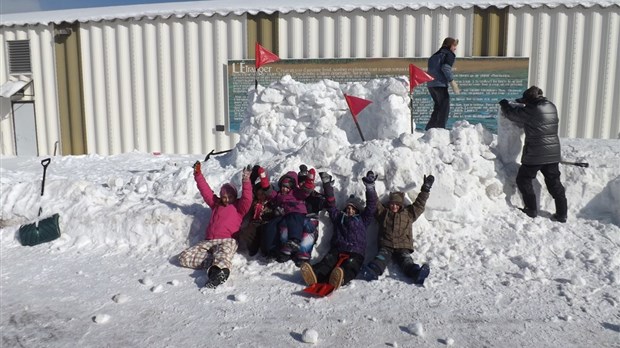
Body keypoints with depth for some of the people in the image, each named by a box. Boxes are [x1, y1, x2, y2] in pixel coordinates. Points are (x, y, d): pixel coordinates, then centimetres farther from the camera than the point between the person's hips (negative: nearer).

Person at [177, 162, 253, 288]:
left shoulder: (239, 207, 13)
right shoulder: (216, 205, 27)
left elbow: (247, 199, -6)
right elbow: (206, 191, 25)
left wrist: (246, 182, -19)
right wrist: (198, 174, 18)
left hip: (227, 240, -6)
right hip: (208, 242, 6)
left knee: (224, 253, -41)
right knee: (184, 257, -12)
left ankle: (219, 271, -67)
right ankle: (214, 261, -24)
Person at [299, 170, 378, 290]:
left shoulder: (362, 219, 30)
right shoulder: (339, 217, 34)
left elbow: (371, 205, 23)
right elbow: (331, 204, 33)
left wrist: (370, 187, 13)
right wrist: (327, 185, 32)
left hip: (355, 252, -2)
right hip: (337, 250, 2)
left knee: (349, 266, -36)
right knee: (326, 262, -31)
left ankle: (340, 278, -70)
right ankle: (314, 275, -62)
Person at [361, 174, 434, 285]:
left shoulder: (409, 213, 25)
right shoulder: (383, 212, 23)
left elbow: (419, 204, 24)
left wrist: (425, 189, 19)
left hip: (403, 247, 0)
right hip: (385, 246, 0)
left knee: (406, 261, -29)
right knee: (381, 258, -30)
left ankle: (416, 273, -57)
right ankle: (372, 271, -59)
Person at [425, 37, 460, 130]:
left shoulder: (436, 54, 23)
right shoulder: (449, 54, 1)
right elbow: (445, 68, -15)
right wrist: (452, 82, -15)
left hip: (430, 84, 8)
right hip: (440, 84, -8)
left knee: (438, 107, 17)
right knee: (444, 108, -4)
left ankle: (429, 128, 17)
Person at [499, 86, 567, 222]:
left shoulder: (530, 111, -16)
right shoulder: (551, 107, 6)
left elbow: (511, 113, -4)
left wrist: (504, 104, 16)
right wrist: (523, 103, 26)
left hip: (535, 155, -7)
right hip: (553, 154, 7)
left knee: (523, 180, 12)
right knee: (554, 183, 15)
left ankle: (531, 210, 14)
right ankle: (562, 214, 17)